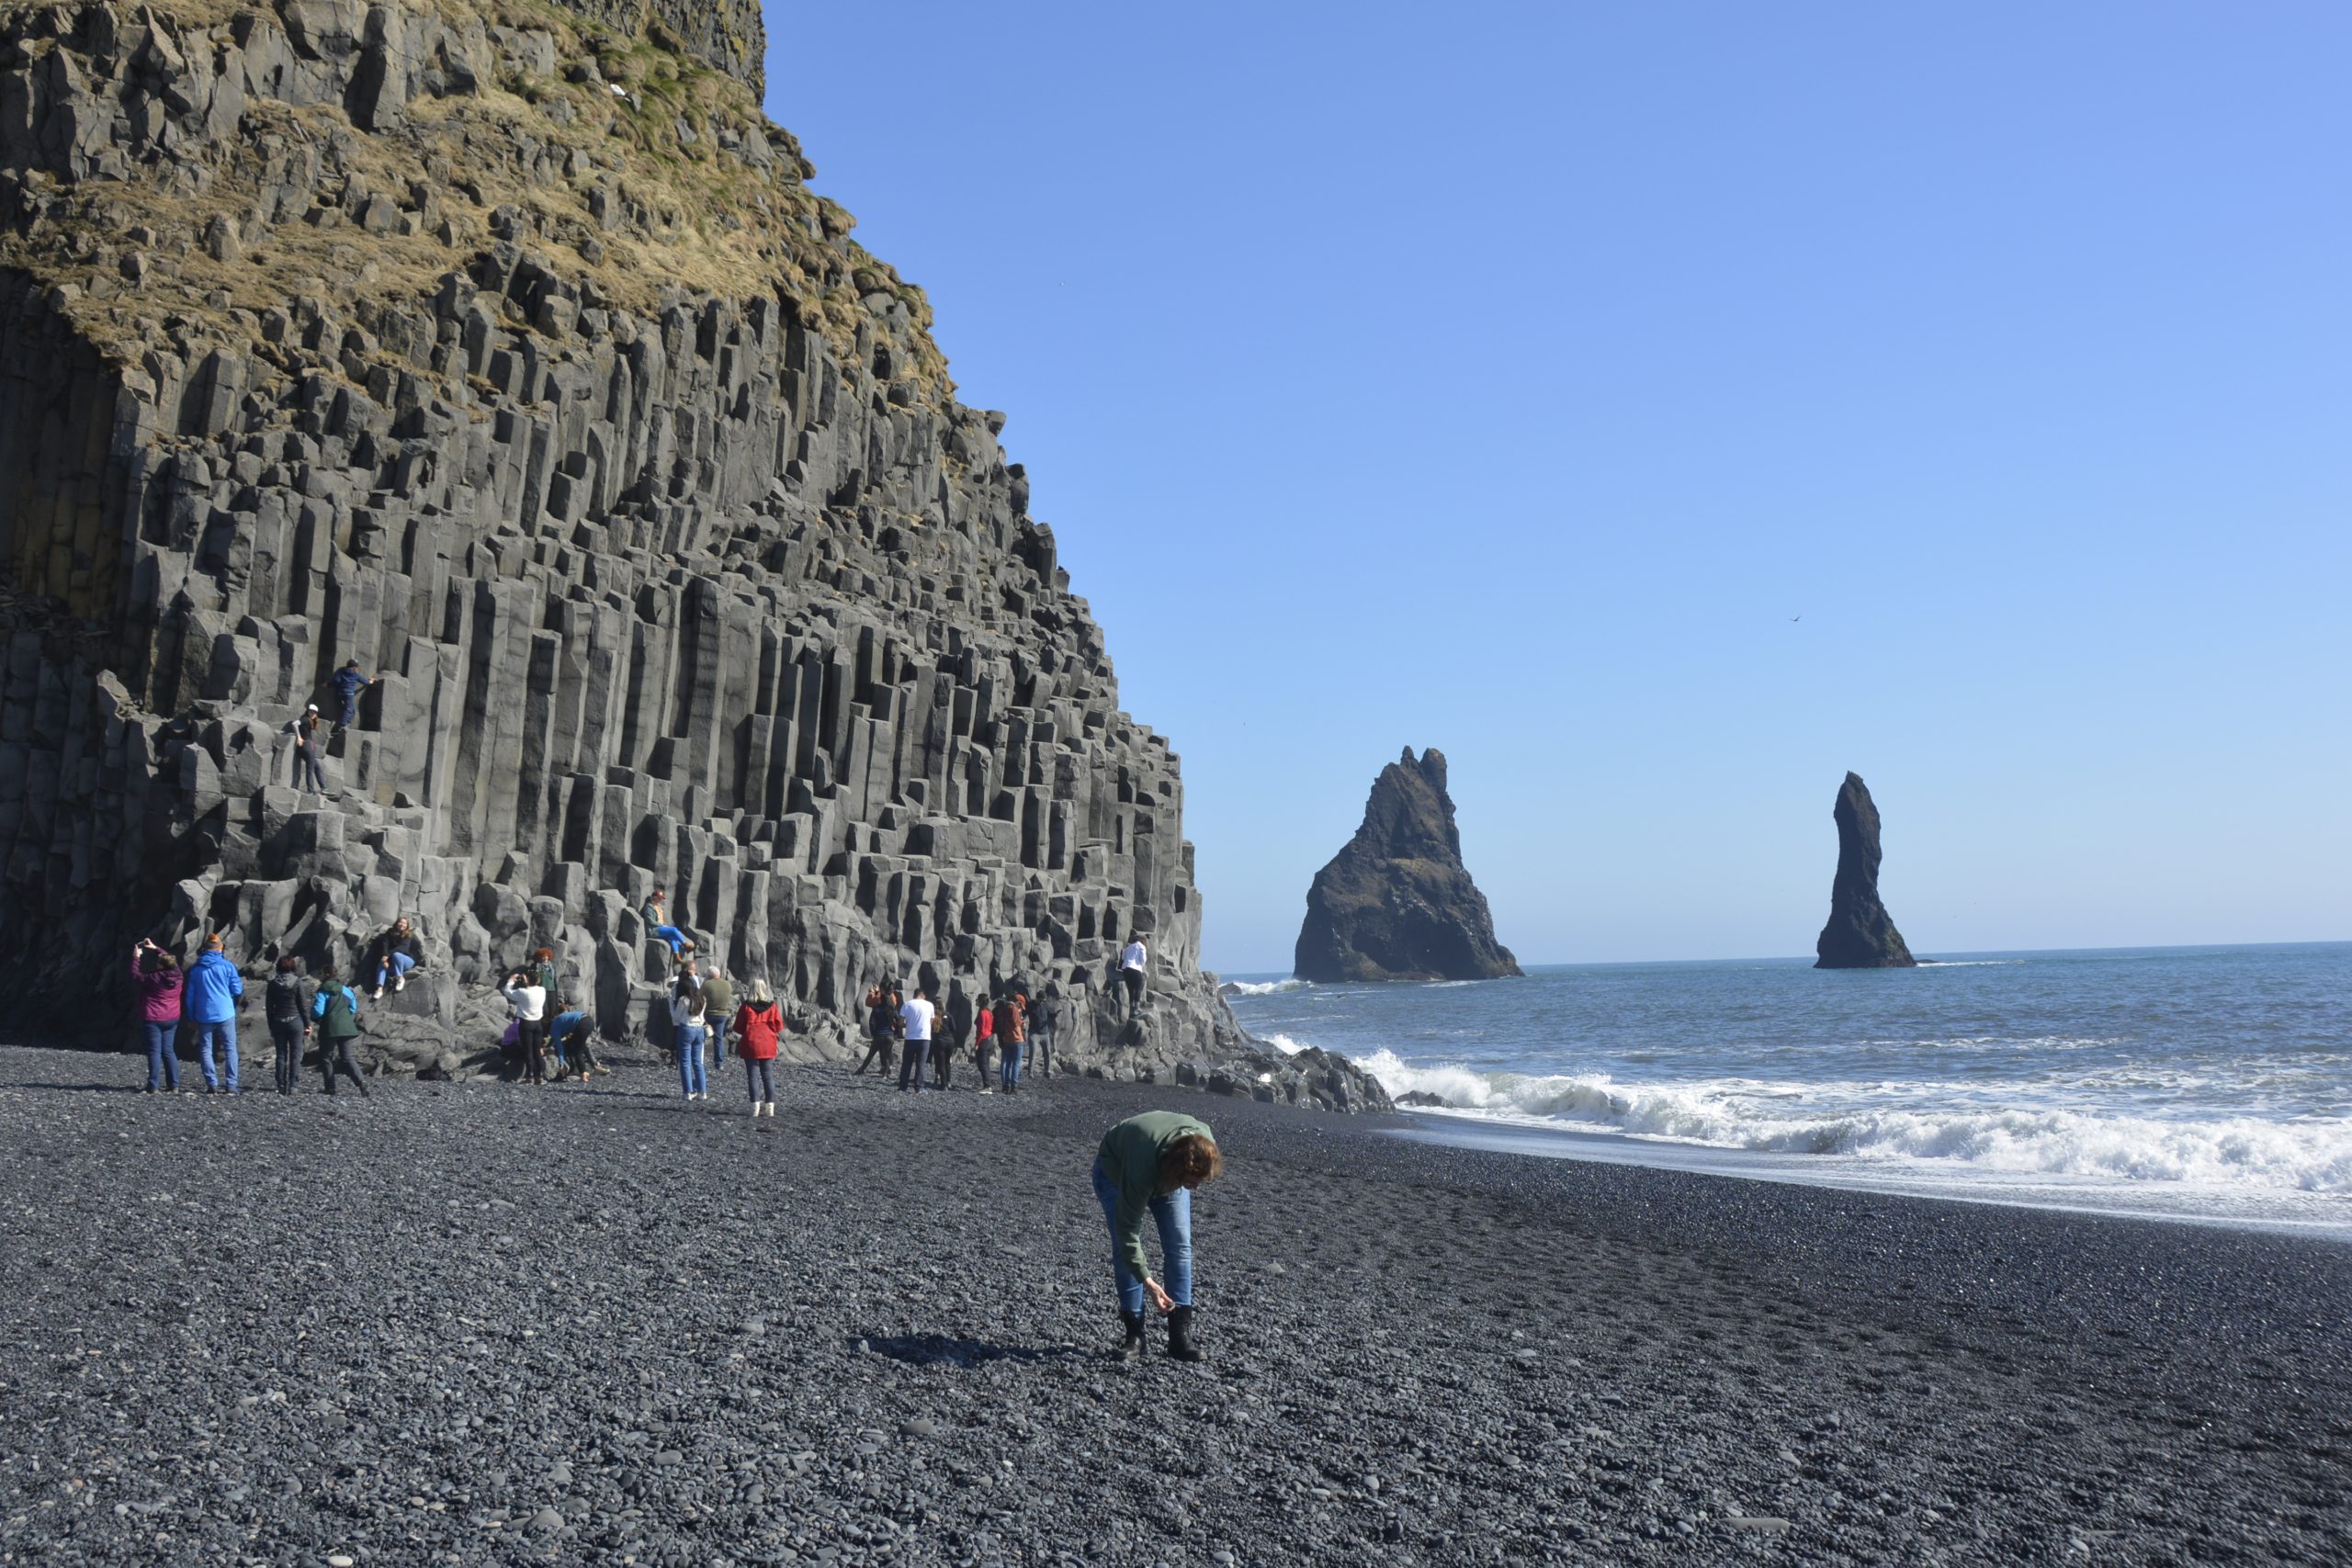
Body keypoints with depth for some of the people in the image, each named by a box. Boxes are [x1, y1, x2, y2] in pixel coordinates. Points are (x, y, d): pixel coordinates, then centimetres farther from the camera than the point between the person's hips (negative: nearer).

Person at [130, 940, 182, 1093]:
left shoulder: (154, 979, -17)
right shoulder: (177, 976, -3)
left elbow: (135, 976, -1)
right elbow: (169, 960, 17)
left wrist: (136, 958, 9)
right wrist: (155, 948, 22)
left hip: (153, 1020, -6)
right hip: (172, 1019, 6)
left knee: (154, 1051, -3)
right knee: (168, 1051, 11)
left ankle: (153, 1086, -6)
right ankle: (174, 1085, 8)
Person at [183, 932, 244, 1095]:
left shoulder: (195, 968, 5)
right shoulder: (227, 966, -3)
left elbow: (189, 995, 8)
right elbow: (237, 990, 0)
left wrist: (191, 1017, 16)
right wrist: (242, 983, 23)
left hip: (204, 1016, 2)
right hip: (225, 1014, -2)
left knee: (205, 1049, 7)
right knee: (230, 1048, 3)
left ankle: (212, 1084, -1)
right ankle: (231, 1084, -4)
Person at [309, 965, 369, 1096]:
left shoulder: (322, 992, -8)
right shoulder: (345, 990, 9)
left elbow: (317, 1011, -14)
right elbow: (353, 1008, 13)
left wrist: (314, 1021, 6)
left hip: (329, 1028, -5)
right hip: (346, 1028, 5)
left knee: (325, 1057, 9)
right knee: (347, 1057, 7)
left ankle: (330, 1088, 7)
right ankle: (361, 1081, -14)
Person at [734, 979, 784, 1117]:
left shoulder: (746, 1006, -7)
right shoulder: (772, 1006, -3)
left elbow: (738, 1028, -2)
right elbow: (779, 1027, 1)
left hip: (750, 1046, -2)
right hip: (768, 1047, 2)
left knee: (753, 1076, 3)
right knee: (768, 1076, 7)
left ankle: (755, 1106, -4)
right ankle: (770, 1106, 4)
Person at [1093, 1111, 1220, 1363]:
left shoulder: (1205, 1143, -33)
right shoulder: (1140, 1172, -45)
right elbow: (1127, 1228, -36)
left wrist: (1188, 1183, 11)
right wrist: (1147, 1281, -34)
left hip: (1167, 1173, 4)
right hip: (1115, 1170, -4)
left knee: (1180, 1245, -10)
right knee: (1124, 1248, -16)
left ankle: (1180, 1335, -8)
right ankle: (1134, 1335, -7)